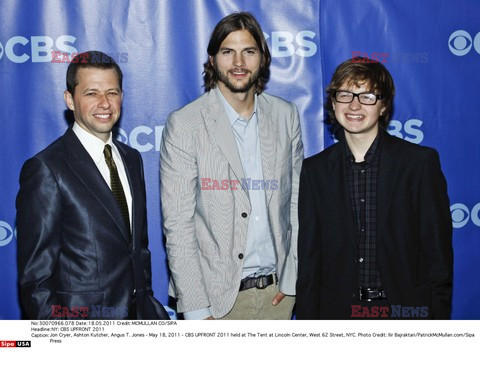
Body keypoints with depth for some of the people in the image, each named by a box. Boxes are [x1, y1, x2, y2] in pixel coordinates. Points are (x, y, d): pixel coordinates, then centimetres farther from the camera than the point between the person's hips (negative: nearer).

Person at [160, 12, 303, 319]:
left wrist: (290, 278, 3)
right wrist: (196, 311, -12)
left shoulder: (286, 115, 4)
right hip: (217, 295, -3)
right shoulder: (184, 124, -8)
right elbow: (178, 224, -10)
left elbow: (296, 200, 9)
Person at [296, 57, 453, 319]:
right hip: (338, 311, 2)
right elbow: (309, 260, 4)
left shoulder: (421, 162, -5)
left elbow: (439, 253, -4)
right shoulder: (315, 170, 2)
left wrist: (438, 318, -7)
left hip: (405, 307, -1)